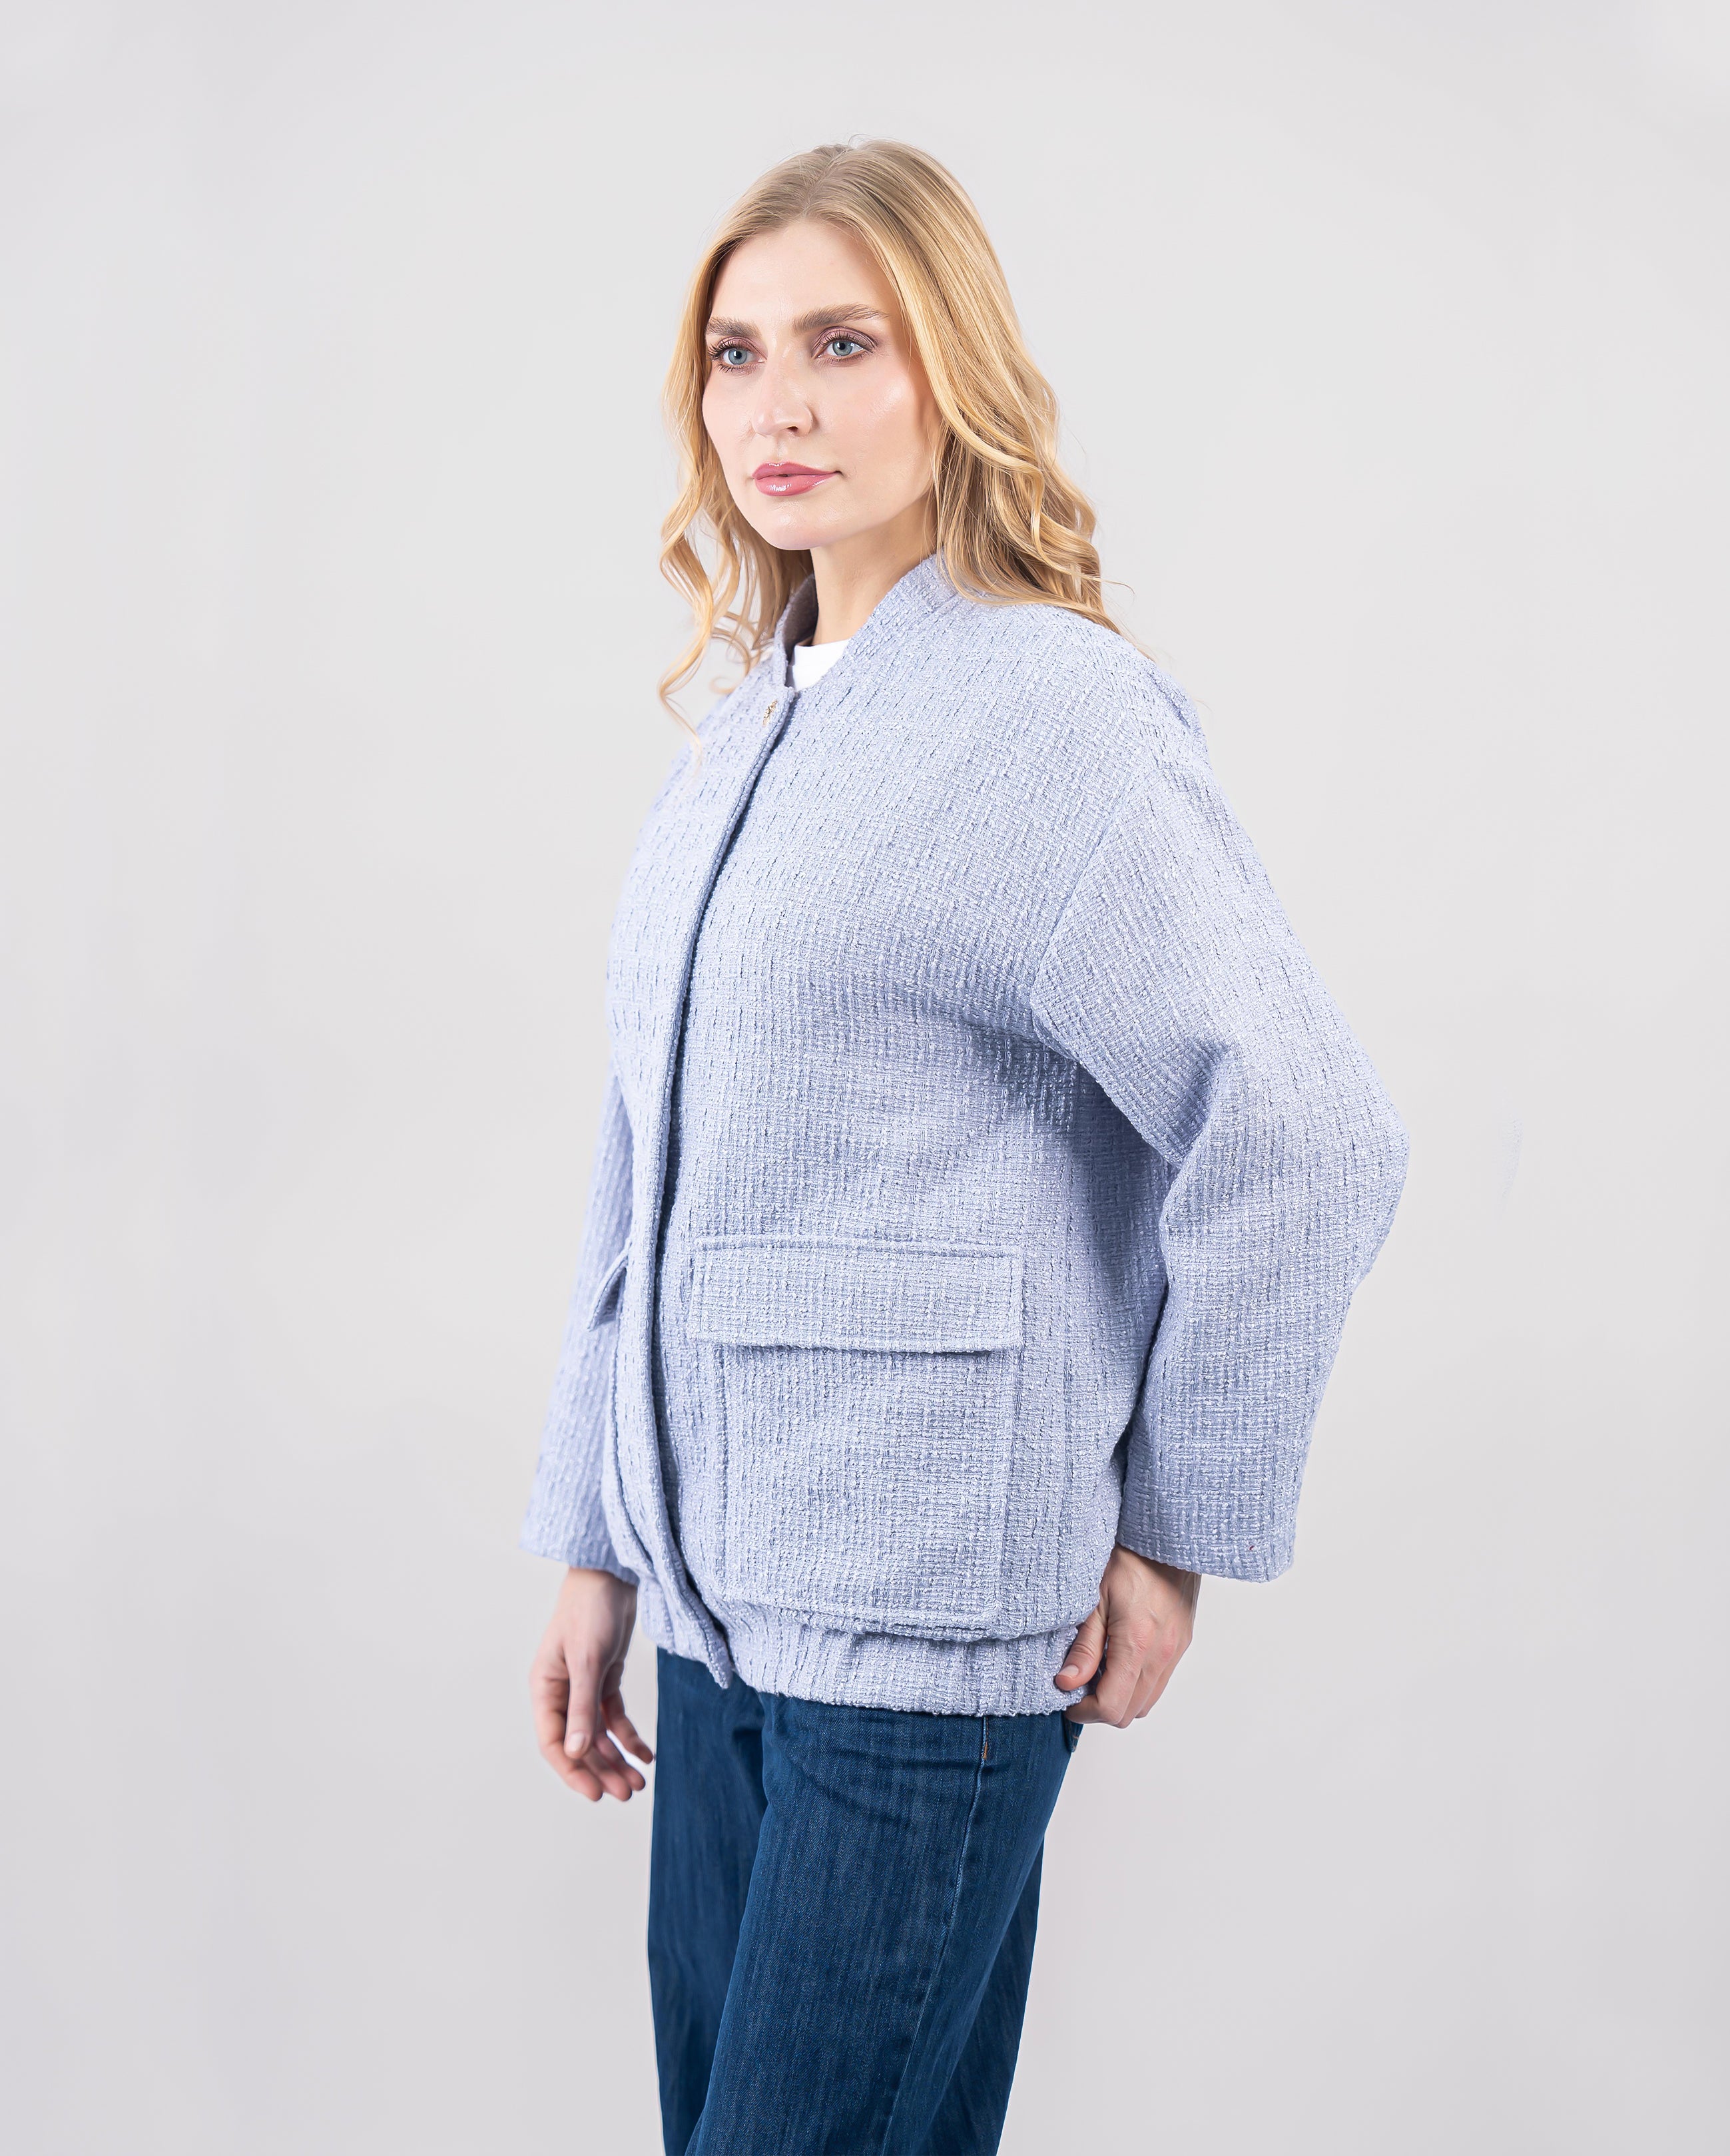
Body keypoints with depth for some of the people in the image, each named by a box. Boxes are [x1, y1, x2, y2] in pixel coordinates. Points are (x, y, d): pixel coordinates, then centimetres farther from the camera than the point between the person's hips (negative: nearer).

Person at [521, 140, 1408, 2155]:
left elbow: (1304, 1145, -16)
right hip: (716, 1605, 7)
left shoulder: (1051, 710, -13)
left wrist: (1179, 1531, -9)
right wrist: (594, 1546, 14)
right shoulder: (737, 739, 11)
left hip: (930, 1621, -7)